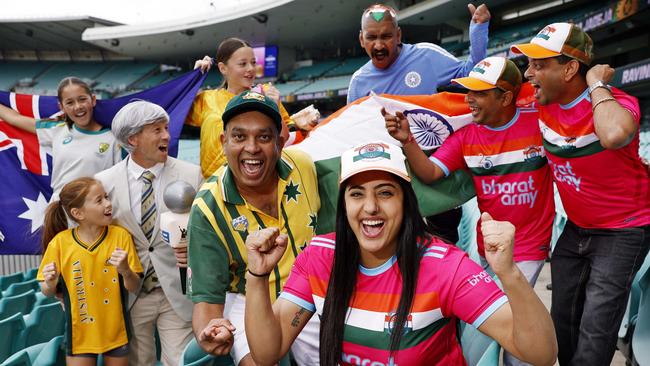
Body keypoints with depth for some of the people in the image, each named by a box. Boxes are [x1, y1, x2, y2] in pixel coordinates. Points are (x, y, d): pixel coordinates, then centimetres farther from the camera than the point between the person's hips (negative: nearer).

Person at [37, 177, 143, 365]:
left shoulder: (120, 235, -11)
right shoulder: (60, 242, -11)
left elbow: (133, 287, -8)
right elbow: (47, 292, 1)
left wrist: (126, 271, -27)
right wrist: (50, 284, -20)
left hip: (116, 332, 1)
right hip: (80, 334, 0)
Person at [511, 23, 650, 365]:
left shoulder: (615, 102, -25)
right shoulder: (542, 100, -8)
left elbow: (614, 135, -51)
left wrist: (597, 84, -35)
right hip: (576, 228, 6)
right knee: (562, 324, 16)